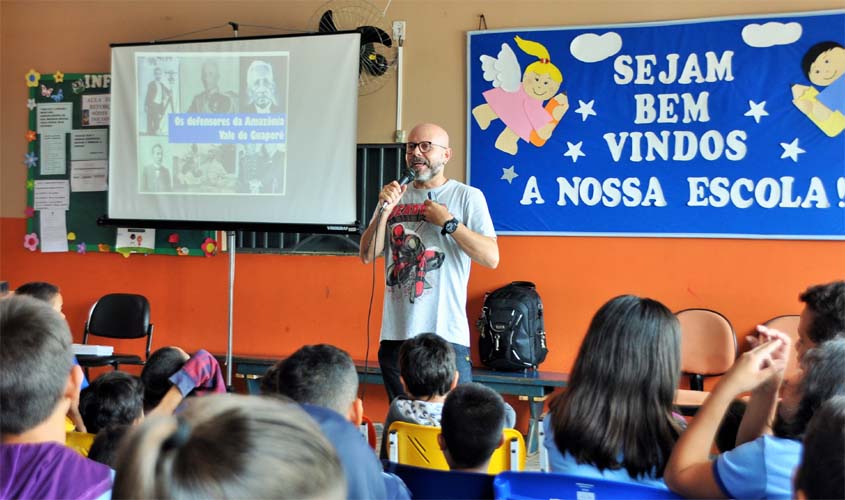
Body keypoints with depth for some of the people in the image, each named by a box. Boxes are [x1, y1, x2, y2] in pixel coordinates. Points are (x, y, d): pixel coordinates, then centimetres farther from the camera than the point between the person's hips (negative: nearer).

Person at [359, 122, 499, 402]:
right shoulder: (394, 195, 13)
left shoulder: (467, 196, 1)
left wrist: (448, 222, -12)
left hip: (446, 333, -4)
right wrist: (384, 211, -5)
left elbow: (491, 258, -8)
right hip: (396, 333, 4)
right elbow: (367, 256, 6)